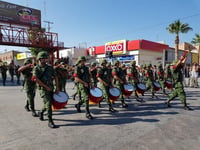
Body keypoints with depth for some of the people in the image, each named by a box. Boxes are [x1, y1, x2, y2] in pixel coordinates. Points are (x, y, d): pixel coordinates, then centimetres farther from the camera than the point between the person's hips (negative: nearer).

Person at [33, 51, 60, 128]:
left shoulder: (50, 67, 9)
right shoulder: (36, 68, -3)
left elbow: (55, 77, 10)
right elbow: (36, 79, -14)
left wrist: (57, 87, 3)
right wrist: (46, 86, -15)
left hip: (51, 88, 5)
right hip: (43, 89, -5)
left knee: (49, 104, 13)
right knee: (48, 104, -13)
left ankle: (41, 112, 43)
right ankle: (50, 122, -3)